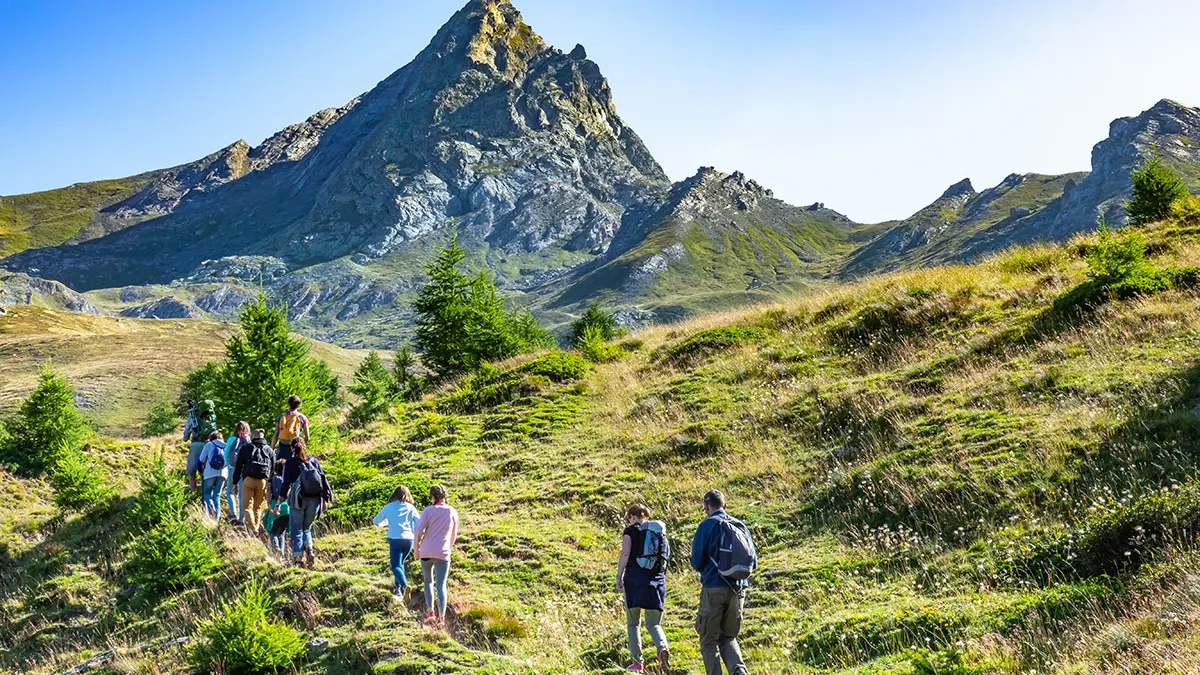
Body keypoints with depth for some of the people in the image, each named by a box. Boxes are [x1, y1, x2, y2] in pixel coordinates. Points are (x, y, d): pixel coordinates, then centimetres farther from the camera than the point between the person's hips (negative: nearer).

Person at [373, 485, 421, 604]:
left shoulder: (389, 507, 9)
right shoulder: (411, 508, 12)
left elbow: (376, 521, 17)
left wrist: (384, 524, 38)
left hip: (395, 539, -3)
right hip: (409, 539, 3)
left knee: (395, 566, -5)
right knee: (400, 563, 22)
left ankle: (405, 586, -30)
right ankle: (398, 589, 19)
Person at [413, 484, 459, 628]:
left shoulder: (428, 511, -5)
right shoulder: (453, 512, 2)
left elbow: (418, 531, -9)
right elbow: (454, 534, 11)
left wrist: (416, 548, 5)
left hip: (426, 552, 0)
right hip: (443, 553, 0)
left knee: (428, 581, 20)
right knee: (441, 585, 0)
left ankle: (430, 612, 9)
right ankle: (441, 618, -11)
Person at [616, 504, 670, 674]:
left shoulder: (630, 531, 1)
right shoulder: (658, 530, 13)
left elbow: (625, 554, -9)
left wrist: (618, 577, -6)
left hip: (635, 579, -3)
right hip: (657, 581, 3)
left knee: (633, 623, 10)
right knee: (654, 623, 8)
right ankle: (662, 647, -22)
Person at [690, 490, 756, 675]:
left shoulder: (707, 525, -6)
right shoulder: (741, 526, 8)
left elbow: (696, 562, -6)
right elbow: (752, 563, 12)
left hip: (714, 588, -5)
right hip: (738, 589, 5)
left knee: (709, 640, 7)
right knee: (728, 637, 17)